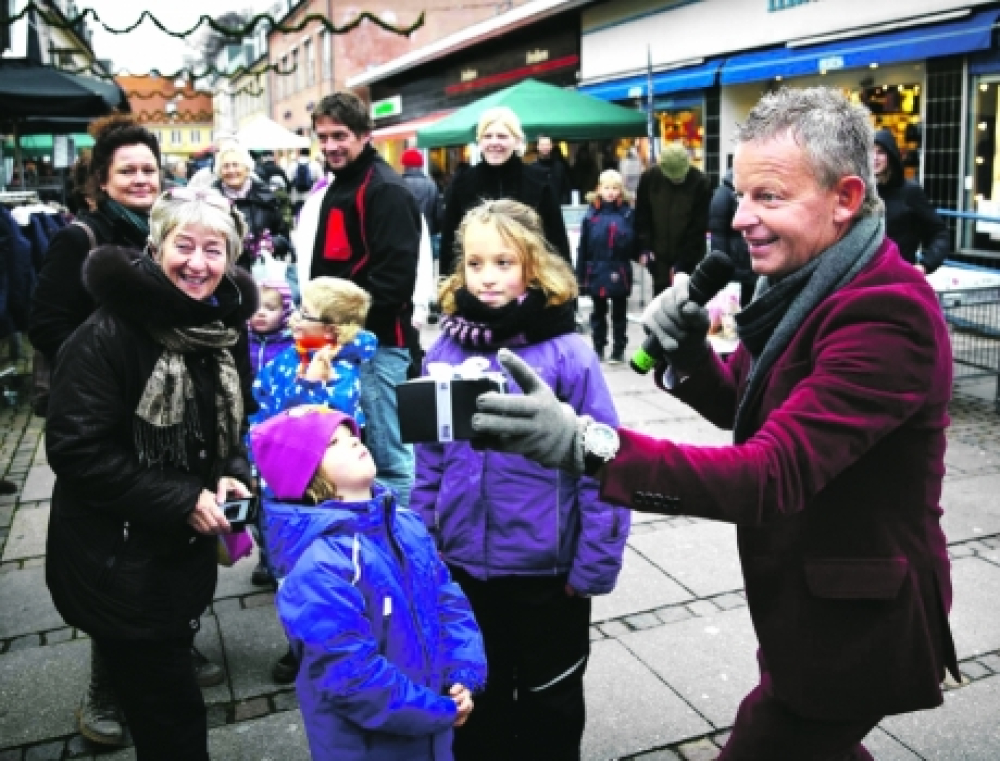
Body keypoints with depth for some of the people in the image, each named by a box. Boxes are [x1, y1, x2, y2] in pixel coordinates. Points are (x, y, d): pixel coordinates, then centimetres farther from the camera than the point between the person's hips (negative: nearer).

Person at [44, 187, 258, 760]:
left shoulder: (228, 327, 1)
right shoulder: (108, 334, -21)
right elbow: (76, 450, -22)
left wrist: (233, 474, -7)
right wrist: (182, 501, -23)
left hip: (188, 551, 7)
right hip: (117, 560, -6)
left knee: (168, 687, 24)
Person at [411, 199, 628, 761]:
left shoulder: (565, 352, -16)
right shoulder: (447, 349, -4)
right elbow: (429, 461, 4)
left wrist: (594, 565, -13)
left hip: (548, 570, -3)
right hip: (463, 566, 4)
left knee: (550, 702, 21)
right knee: (476, 699, 24)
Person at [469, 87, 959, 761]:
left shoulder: (886, 313, -29)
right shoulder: (809, 284, 2)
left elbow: (775, 476, -38)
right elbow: (743, 407, 9)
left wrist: (586, 445, -48)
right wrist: (687, 353, -14)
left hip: (857, 624, -9)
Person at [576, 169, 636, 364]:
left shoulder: (628, 214, -5)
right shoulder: (591, 215, -2)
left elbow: (634, 243, -2)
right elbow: (583, 249, 0)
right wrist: (580, 276, 0)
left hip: (620, 273, -1)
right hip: (597, 273, 2)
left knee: (619, 313, 10)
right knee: (598, 313, 14)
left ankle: (618, 350, 19)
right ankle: (598, 349, 25)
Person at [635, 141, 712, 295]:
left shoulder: (700, 182, -13)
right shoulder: (649, 178, -5)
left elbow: (699, 227, -11)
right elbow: (641, 217, 4)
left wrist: (681, 263, -13)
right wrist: (645, 248, -5)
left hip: (689, 258, -2)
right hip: (659, 256, 2)